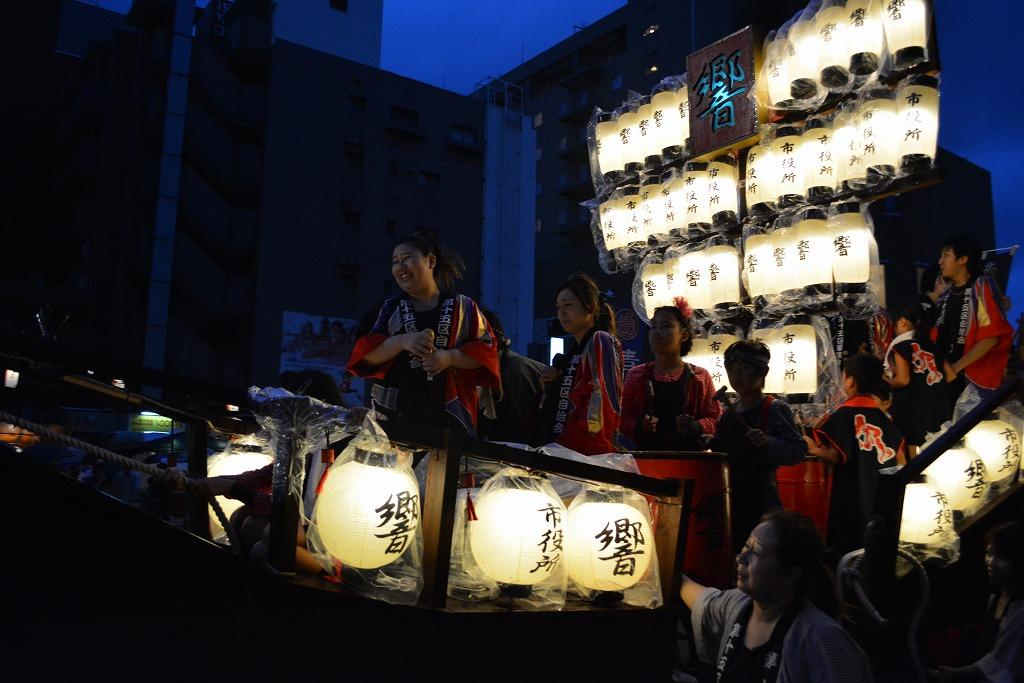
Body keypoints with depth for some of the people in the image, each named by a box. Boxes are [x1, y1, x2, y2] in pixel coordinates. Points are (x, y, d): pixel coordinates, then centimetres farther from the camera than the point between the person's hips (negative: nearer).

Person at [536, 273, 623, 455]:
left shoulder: (601, 341, -6)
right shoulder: (575, 352, 20)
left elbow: (600, 408, -17)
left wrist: (564, 446, -17)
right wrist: (551, 385, 6)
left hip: (587, 451, -8)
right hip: (561, 450, 8)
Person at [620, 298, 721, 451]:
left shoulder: (699, 377, 7)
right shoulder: (636, 375, 9)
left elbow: (714, 418, 5)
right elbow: (624, 418, 6)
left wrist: (695, 427, -15)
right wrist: (639, 426, -14)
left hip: (689, 452, 0)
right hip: (647, 452, 1)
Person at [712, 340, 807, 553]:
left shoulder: (775, 409, -6)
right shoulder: (728, 415, 14)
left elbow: (799, 451, -14)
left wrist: (767, 443, -28)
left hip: (760, 503, -6)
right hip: (730, 502, 7)